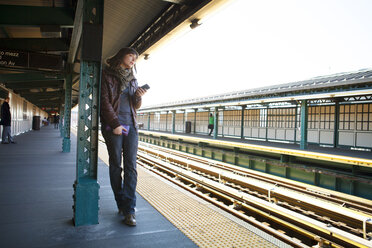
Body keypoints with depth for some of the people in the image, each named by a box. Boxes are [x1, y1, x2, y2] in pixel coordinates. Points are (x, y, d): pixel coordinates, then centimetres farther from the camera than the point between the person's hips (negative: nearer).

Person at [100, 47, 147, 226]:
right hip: (113, 127, -4)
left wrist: (138, 96, -4)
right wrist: (115, 124, -12)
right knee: (116, 166, 3)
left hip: (131, 126, 4)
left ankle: (129, 210, -3)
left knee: (131, 167, -4)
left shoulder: (132, 79, 18)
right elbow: (104, 101, -5)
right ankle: (121, 203, 16)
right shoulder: (107, 75, 3)